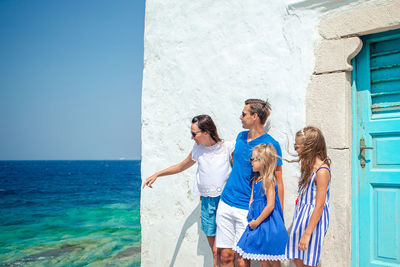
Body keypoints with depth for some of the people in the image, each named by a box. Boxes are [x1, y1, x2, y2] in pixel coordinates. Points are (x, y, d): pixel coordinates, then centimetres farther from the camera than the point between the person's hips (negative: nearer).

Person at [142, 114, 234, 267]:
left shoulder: (228, 147, -6)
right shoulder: (198, 149, 8)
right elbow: (181, 166, 21)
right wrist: (157, 175, 17)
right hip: (207, 201, 4)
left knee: (219, 250, -10)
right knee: (214, 250, 5)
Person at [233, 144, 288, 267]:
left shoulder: (268, 181, -16)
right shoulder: (255, 180, 9)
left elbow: (270, 206, -20)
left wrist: (257, 221, -14)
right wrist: (251, 218, 2)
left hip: (267, 224, -8)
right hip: (256, 223, 8)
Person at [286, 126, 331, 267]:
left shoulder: (322, 171, -21)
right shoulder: (308, 165, 6)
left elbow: (319, 205, -21)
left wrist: (307, 234, -20)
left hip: (314, 219, -8)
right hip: (301, 215, 8)